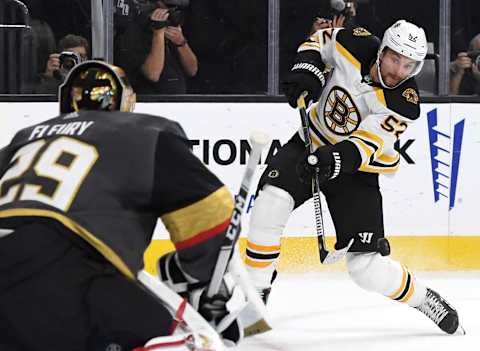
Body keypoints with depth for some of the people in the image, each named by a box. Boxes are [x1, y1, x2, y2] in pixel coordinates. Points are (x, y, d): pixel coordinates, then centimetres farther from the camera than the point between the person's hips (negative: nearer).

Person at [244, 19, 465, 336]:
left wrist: (335, 160, -52)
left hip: (357, 170, -3)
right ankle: (256, 288, -12)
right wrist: (306, 70, -14)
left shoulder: (405, 101, -25)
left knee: (367, 268, -9)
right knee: (273, 199, -26)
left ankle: (422, 299, 18)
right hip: (312, 143, 3)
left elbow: (365, 146, -33)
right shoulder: (356, 46, -17)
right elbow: (319, 41, 4)